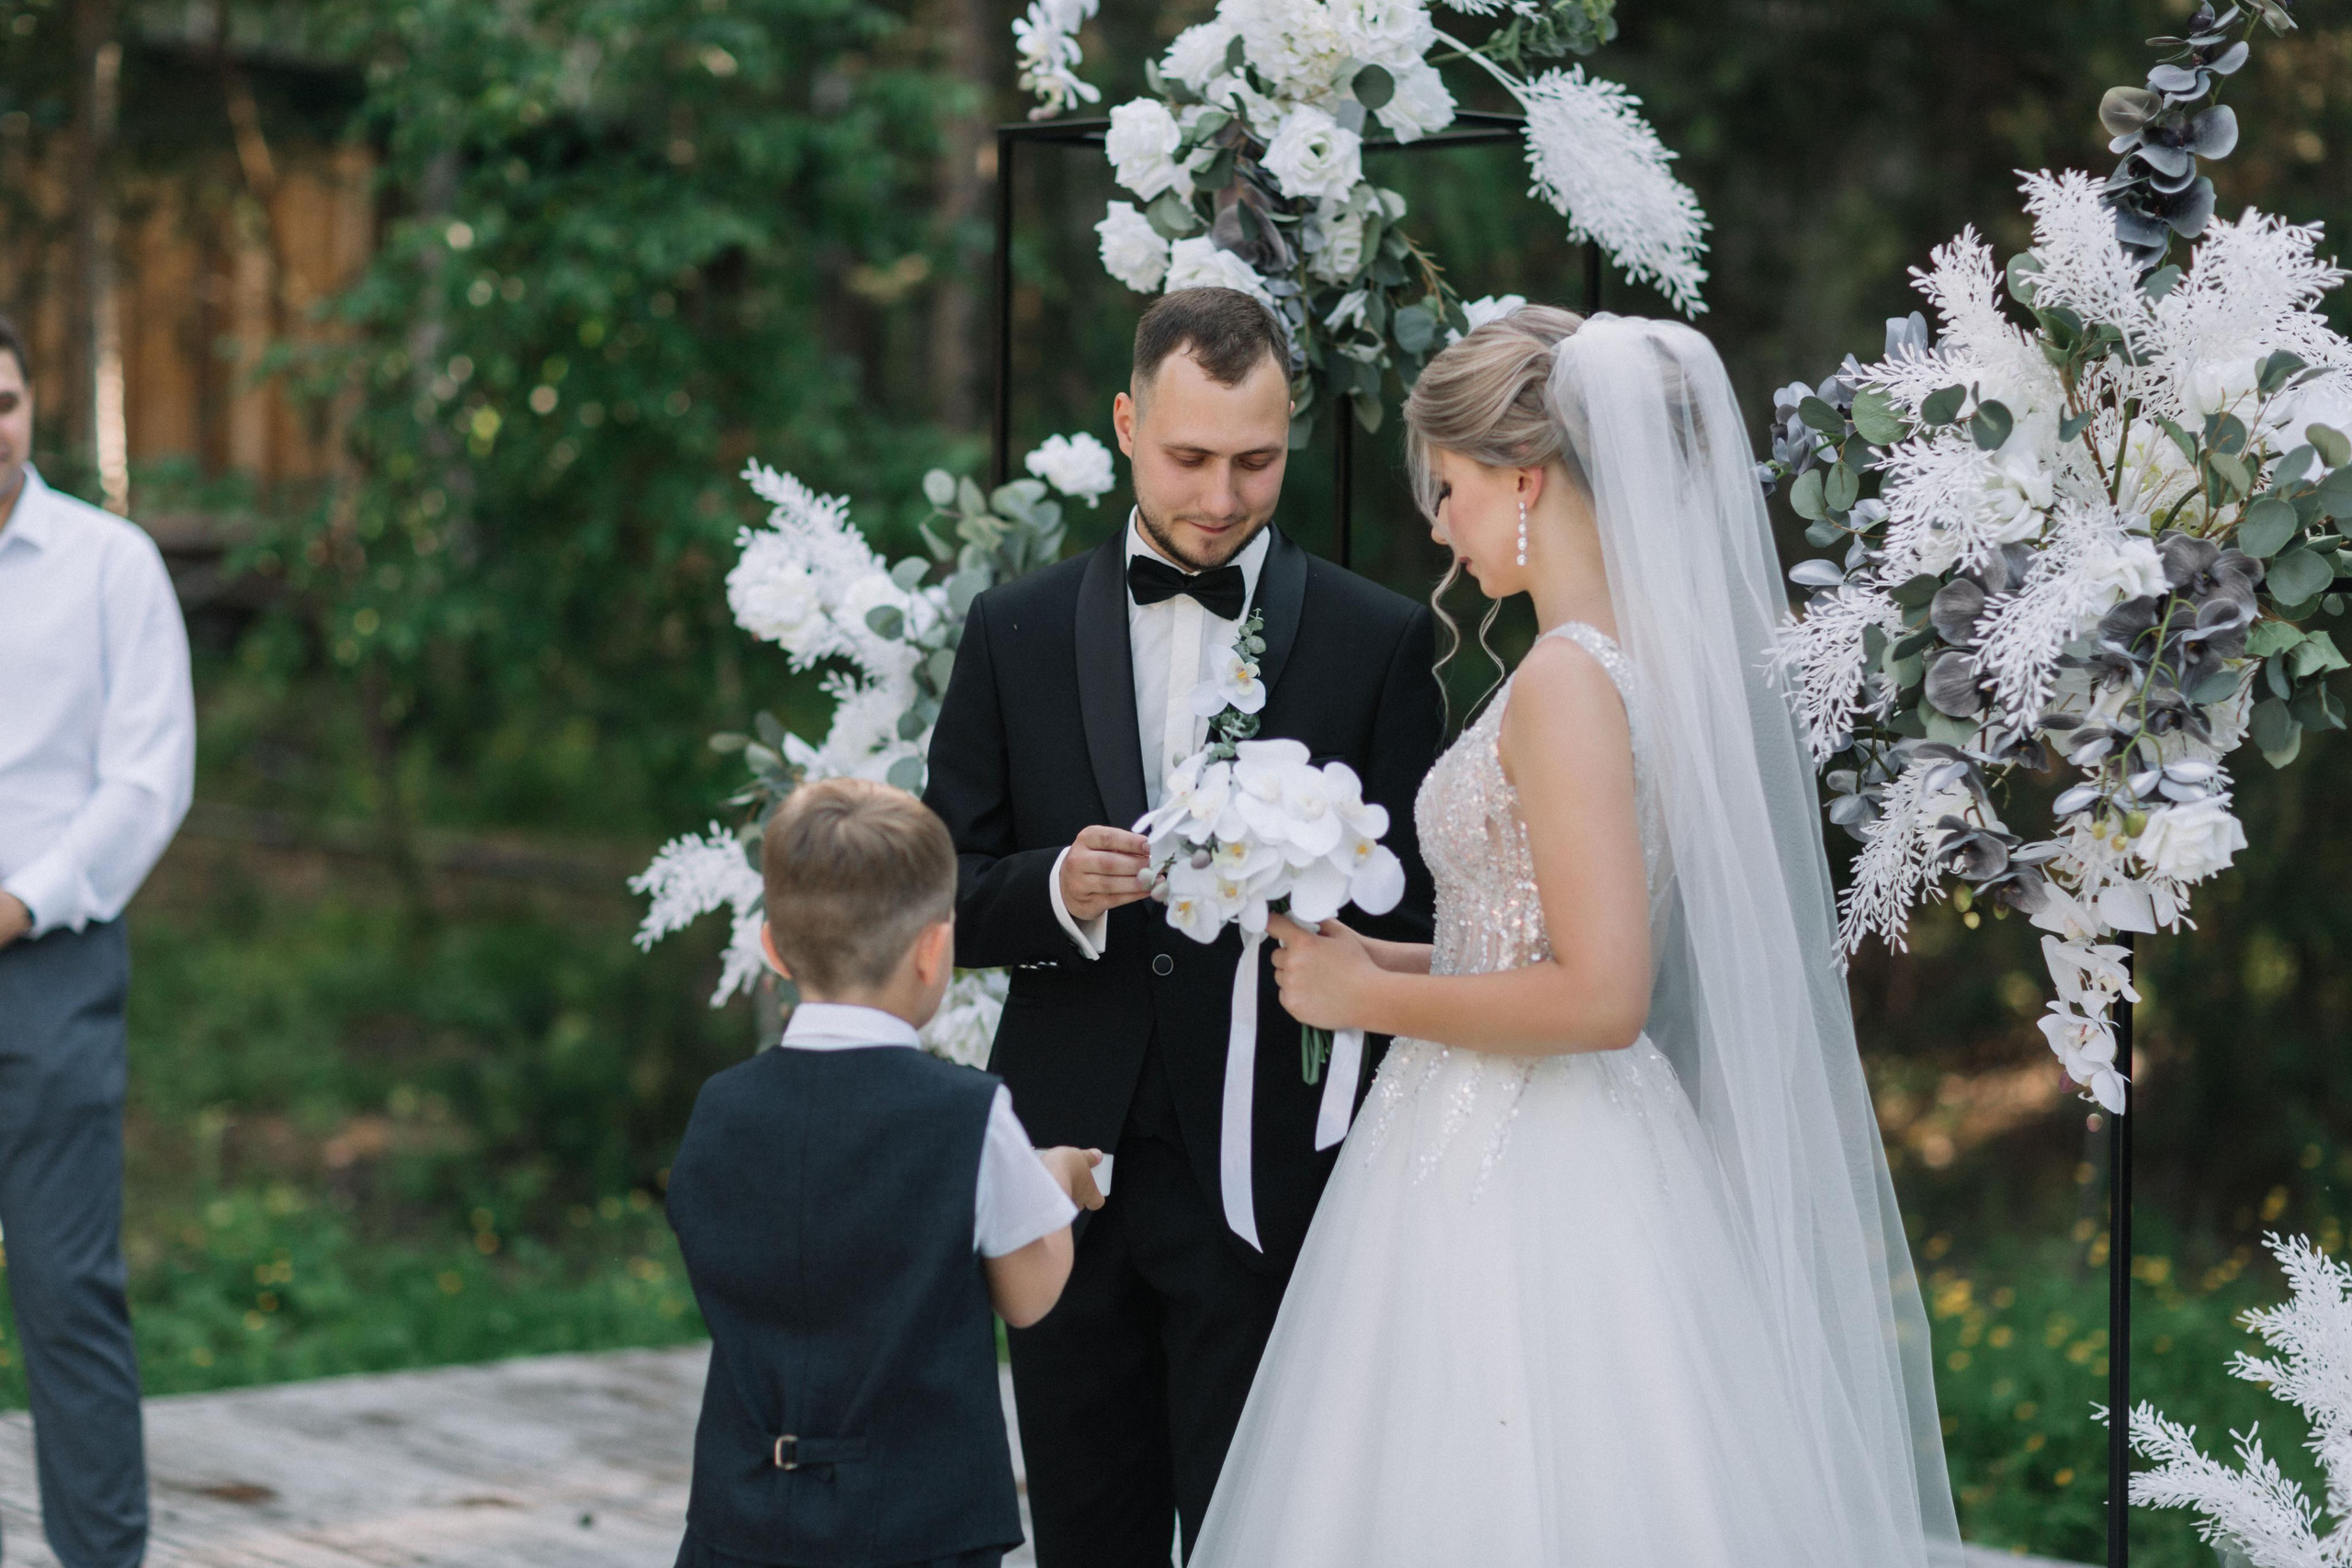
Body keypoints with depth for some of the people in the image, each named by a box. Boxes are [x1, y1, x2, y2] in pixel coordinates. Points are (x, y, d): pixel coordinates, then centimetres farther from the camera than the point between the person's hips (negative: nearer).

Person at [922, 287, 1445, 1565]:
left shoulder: (1380, 640, 1)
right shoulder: (1016, 632, 6)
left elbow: (1422, 906, 3)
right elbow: (946, 901, 4)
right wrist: (1056, 891, -14)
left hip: (1272, 1179, -2)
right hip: (1076, 1170, 2)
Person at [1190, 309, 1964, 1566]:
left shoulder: (1567, 682, -18)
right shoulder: (1653, 655, 8)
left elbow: (1597, 999, -23)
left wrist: (1365, 999, -11)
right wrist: (1385, 959, 12)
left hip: (1515, 1180, -9)